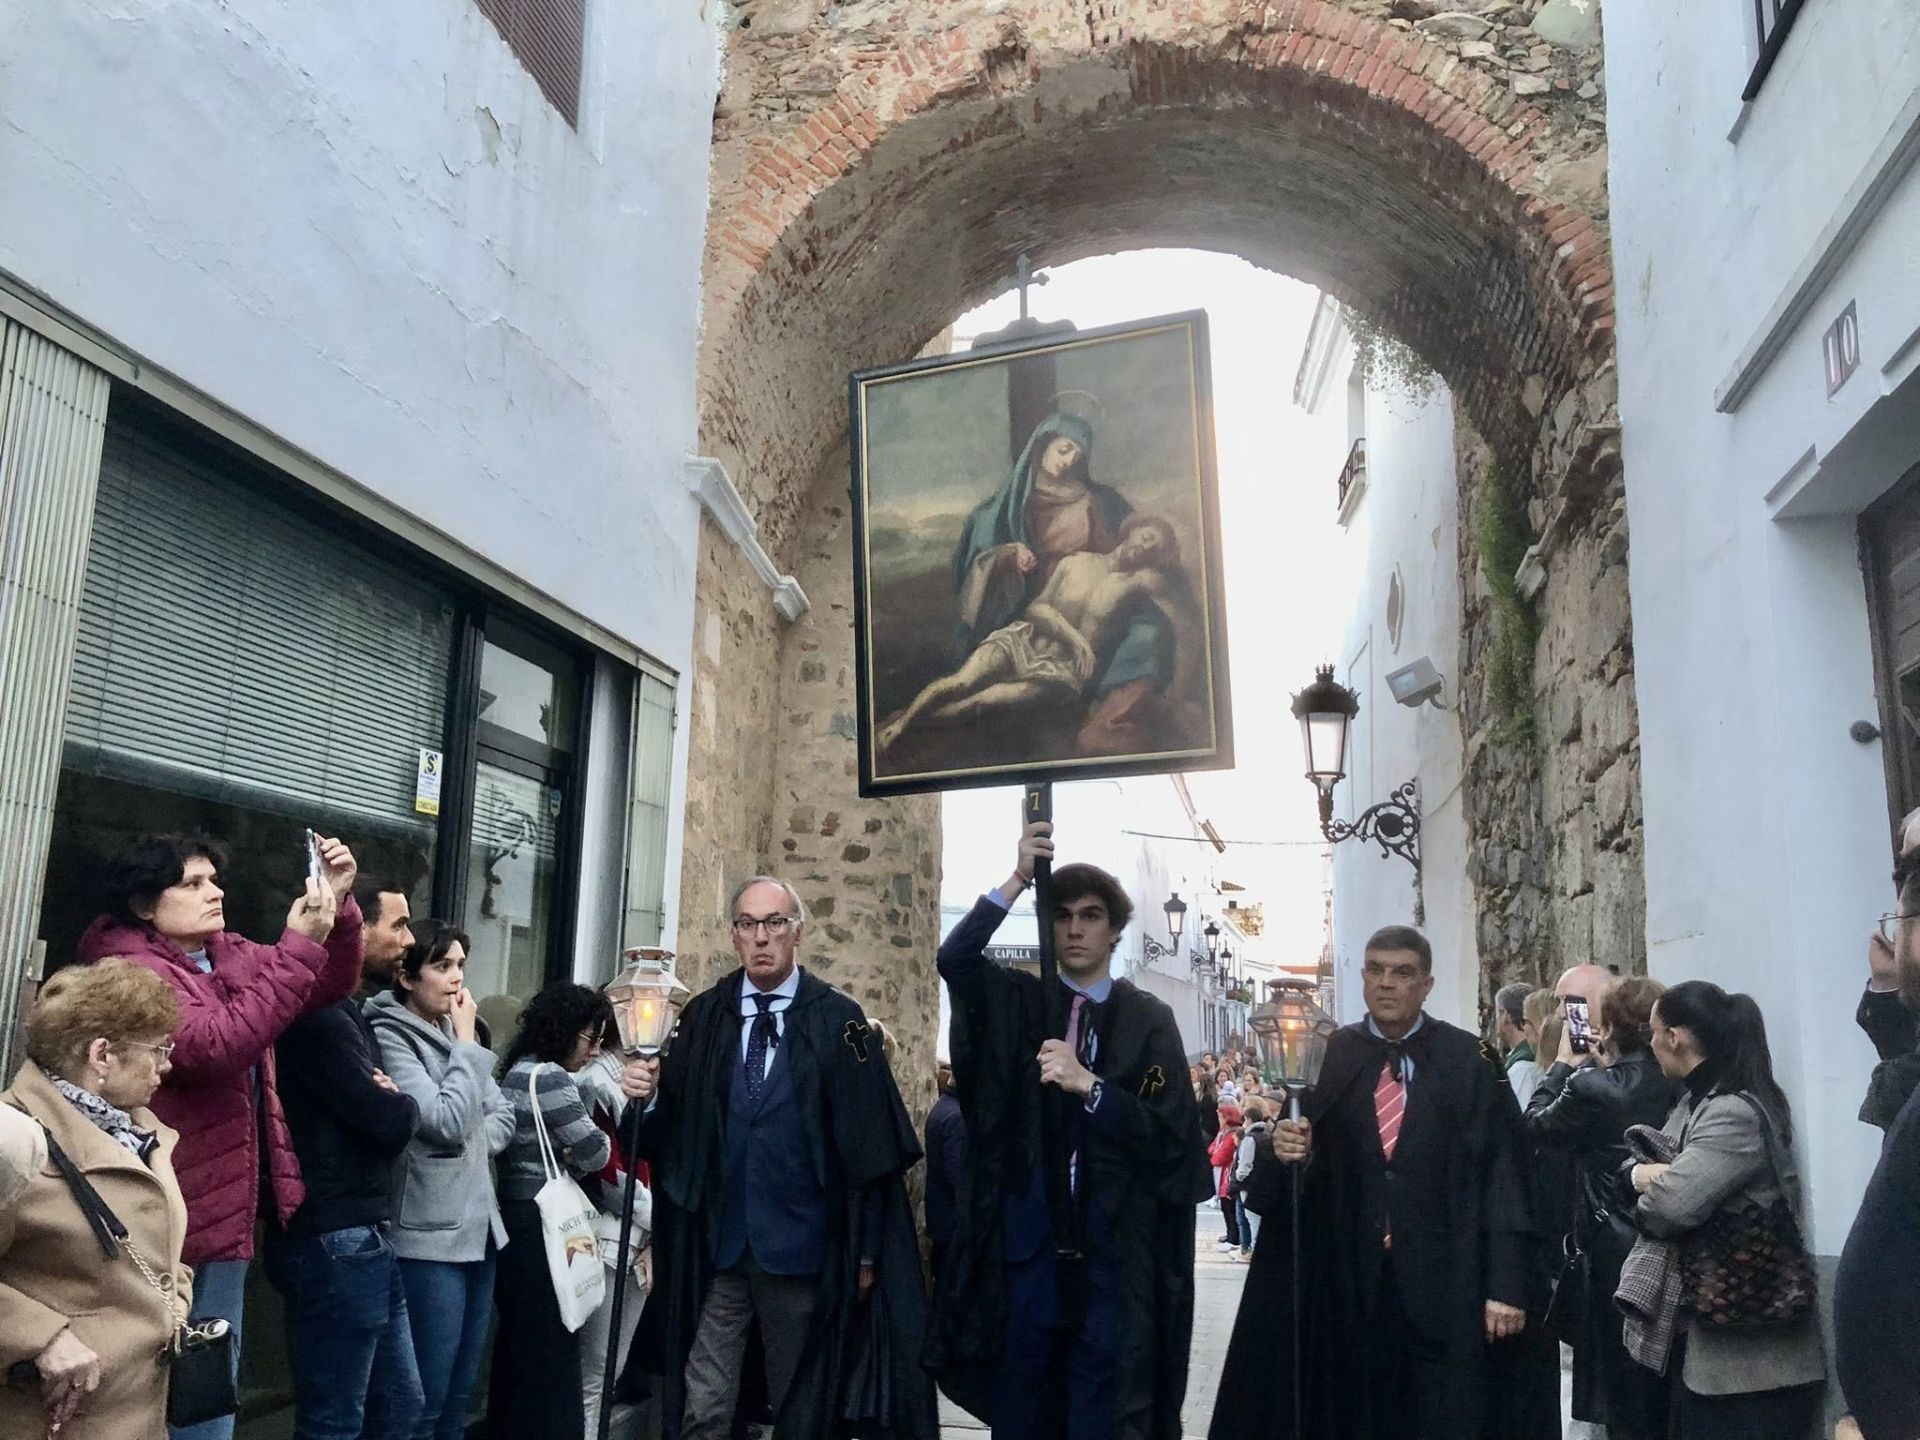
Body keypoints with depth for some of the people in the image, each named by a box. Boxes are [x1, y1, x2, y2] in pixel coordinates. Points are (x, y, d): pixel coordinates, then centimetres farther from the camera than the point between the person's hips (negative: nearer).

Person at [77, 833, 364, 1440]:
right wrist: (298, 945, -28)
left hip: (225, 1214, 8)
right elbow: (216, 1046, -28)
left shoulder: (227, 955, 9)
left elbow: (331, 986, 13)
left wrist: (337, 907, -5)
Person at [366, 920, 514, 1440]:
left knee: (459, 1396, 14)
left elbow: (503, 1117, 14)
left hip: (478, 1229, 8)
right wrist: (468, 1044, -10)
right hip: (430, 1236, -8)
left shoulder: (456, 1033, 11)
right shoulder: (389, 1036, -11)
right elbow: (447, 1122, -19)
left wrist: (471, 1146, -6)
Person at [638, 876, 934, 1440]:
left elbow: (869, 1148, -4)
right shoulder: (704, 1017, 4)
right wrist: (645, 1100, -20)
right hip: (715, 1245, 2)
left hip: (801, 1248, -2)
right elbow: (671, 1132, 2)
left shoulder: (839, 1021, -5)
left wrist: (863, 1253, -4)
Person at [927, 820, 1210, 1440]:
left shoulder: (1149, 1019, 2)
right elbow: (954, 958, -13)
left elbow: (1172, 1136, -6)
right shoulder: (1018, 1004, 6)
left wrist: (1089, 1085, -19)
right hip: (1027, 1242, 2)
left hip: (1115, 1248, -1)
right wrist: (1018, 879, -20)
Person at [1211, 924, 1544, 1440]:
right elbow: (1299, 1161, 4)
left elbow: (1499, 1174, -4)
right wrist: (1287, 1152, -19)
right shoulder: (1326, 1056, 5)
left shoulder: (1468, 1060, 0)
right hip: (1345, 1282, 2)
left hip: (1444, 1283, -2)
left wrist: (1504, 1283, -8)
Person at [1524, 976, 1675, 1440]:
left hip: (1614, 1254, -5)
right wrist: (1588, 1067, 11)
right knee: (1666, 1393, 19)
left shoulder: (1592, 1087, -20)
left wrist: (1564, 1065, 6)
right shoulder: (1678, 1084, -5)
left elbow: (1538, 1124, -3)